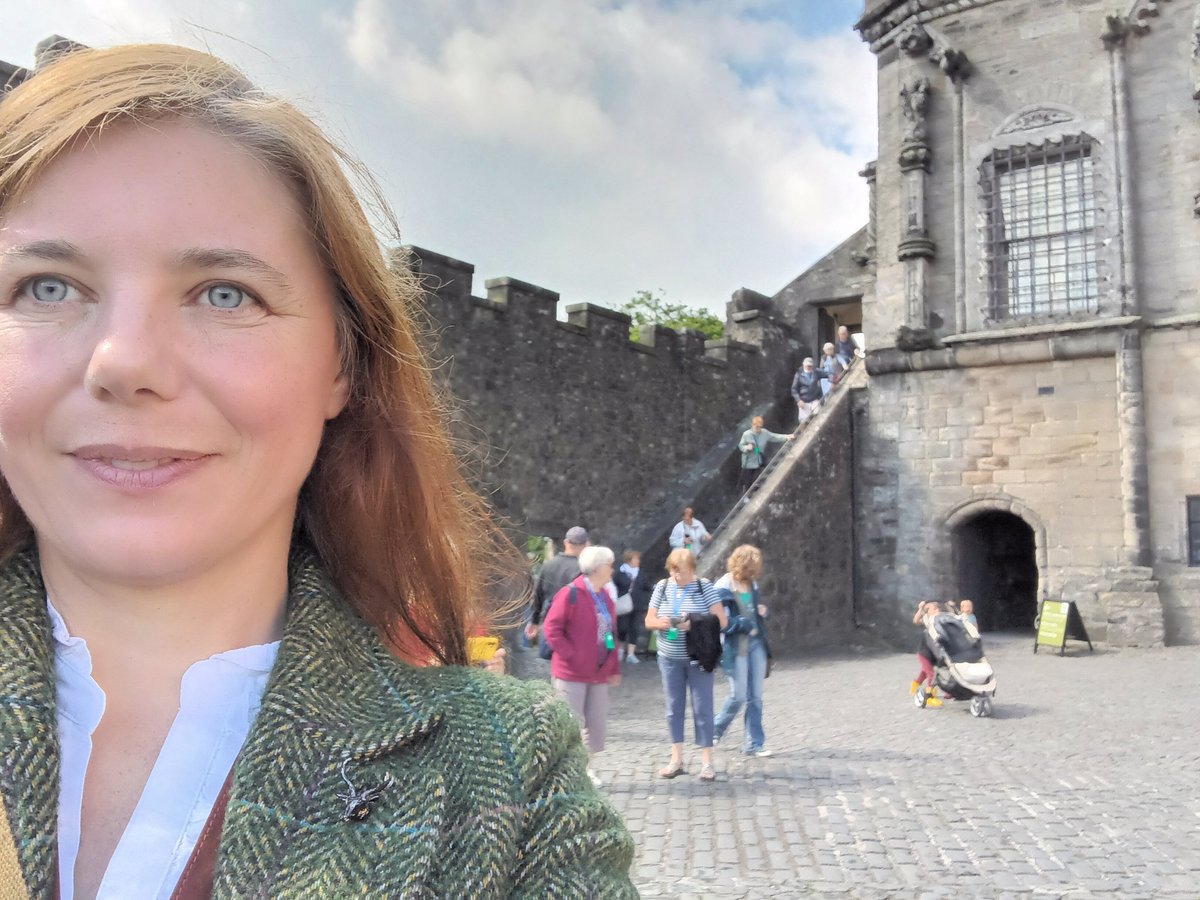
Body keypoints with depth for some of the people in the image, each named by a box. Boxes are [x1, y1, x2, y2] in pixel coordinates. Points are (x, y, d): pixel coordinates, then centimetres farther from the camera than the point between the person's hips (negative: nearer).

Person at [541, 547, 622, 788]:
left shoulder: (605, 597, 11)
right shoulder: (570, 594, -12)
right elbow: (552, 629, -14)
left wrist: (614, 668, 14)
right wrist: (572, 655, -17)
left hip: (599, 674, 7)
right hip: (572, 673, -7)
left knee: (597, 724, 10)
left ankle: (586, 767, 27)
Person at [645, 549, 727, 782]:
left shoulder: (705, 587, -7)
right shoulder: (662, 587, 2)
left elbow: (721, 621, -10)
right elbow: (648, 620, 6)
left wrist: (695, 624, -25)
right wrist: (660, 623, -17)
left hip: (698, 658, -3)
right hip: (670, 658, 3)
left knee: (702, 708, 1)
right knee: (673, 708, 7)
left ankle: (707, 761, 10)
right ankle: (676, 760, 17)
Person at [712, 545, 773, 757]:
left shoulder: (752, 584, 9)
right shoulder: (723, 588, -12)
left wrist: (763, 611, 2)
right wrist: (743, 623, -20)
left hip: (756, 644, 6)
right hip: (735, 647, -6)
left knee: (755, 697, 7)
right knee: (738, 696, -2)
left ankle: (754, 744, 15)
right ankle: (715, 729, 23)